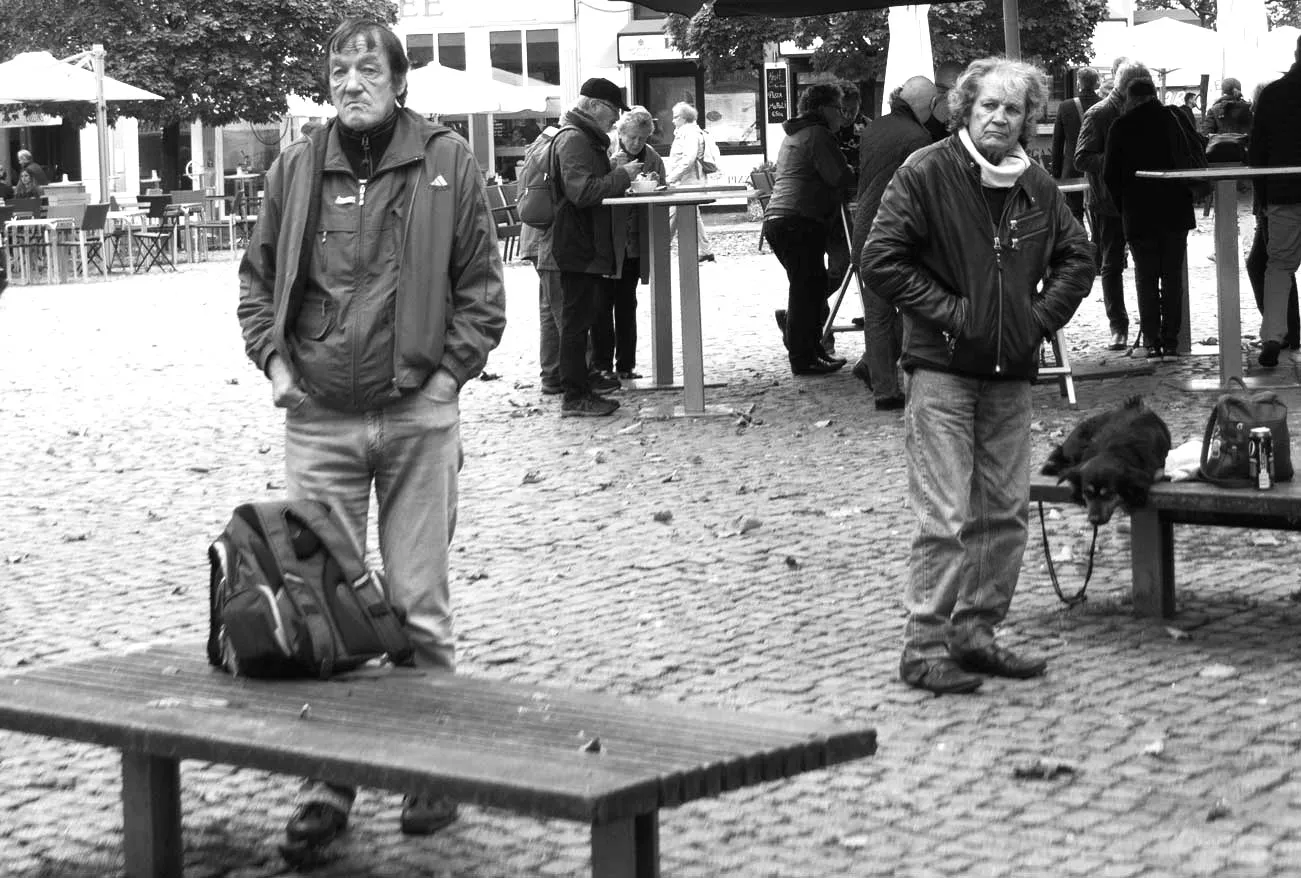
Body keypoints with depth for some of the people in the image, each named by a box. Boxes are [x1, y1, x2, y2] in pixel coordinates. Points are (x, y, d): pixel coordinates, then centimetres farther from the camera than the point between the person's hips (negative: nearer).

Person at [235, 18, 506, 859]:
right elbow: (257, 278, 16)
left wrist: (448, 373, -7)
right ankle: (328, 781, 11)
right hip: (319, 419, 2)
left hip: (419, 416, -2)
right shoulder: (297, 168, 6)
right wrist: (274, 358, 2)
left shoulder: (447, 163, 0)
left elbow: (482, 287, 2)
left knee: (419, 605, 4)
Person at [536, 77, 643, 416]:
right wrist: (622, 175, -18)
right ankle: (575, 398, -1)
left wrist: (621, 178, 13)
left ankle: (581, 390, 20)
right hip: (573, 251, -11)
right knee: (575, 323, -5)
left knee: (579, 323, 14)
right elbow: (582, 191, -26)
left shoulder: (588, 140, 19)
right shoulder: (573, 140, -15)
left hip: (586, 250, 11)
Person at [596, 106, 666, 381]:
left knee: (627, 304, 11)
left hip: (635, 244, 4)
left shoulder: (652, 158, 5)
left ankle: (626, 364, 16)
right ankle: (601, 364, 7)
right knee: (603, 304, 1)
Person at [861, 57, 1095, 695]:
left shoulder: (1037, 186, 10)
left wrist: (1043, 317, 6)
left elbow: (1076, 257, 21)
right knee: (944, 517, -9)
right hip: (941, 371, -6)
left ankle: (976, 634, 21)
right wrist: (949, 311, -11)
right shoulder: (926, 173, -7)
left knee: (1005, 513, 10)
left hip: (1010, 375, 6)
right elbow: (880, 259, -10)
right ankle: (924, 648, -2)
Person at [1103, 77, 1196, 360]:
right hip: (1176, 212, 1)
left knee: (1146, 278, 6)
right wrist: (1187, 196, 14)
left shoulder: (1122, 127, -4)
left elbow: (1110, 175, -1)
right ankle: (1171, 339, 5)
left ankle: (1152, 340, 1)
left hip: (1138, 214, -1)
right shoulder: (1174, 119, 0)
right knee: (1173, 277, 7)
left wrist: (1123, 206, 12)